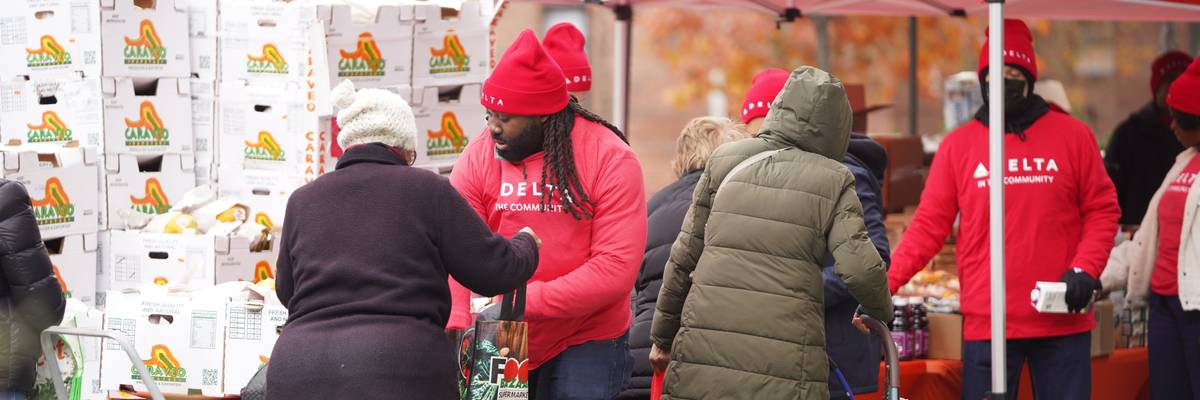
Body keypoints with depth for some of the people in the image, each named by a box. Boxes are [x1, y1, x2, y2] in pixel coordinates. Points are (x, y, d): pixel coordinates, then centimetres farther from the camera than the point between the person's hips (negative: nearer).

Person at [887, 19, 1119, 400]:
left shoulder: (1073, 136, 4)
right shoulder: (958, 145, 4)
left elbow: (1101, 211, 6)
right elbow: (929, 225, 2)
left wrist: (1085, 269, -9)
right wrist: (886, 281, -9)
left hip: (1062, 321, 0)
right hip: (986, 323, 0)